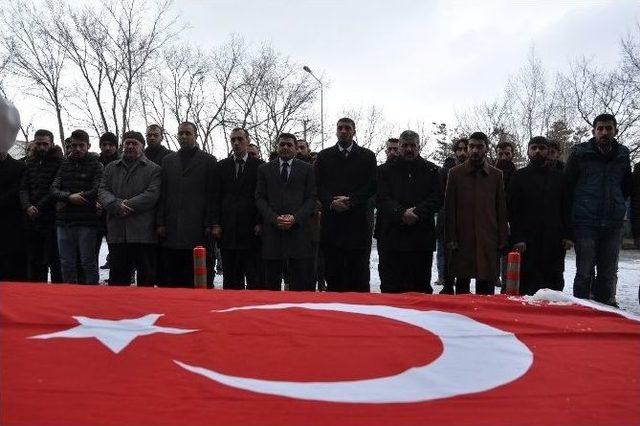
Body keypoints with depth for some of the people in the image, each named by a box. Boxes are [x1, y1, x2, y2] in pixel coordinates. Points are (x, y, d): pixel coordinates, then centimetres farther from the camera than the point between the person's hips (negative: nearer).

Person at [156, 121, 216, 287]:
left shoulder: (208, 160, 6)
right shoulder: (168, 160, 17)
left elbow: (211, 195, 1)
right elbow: (162, 194, 13)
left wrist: (208, 224, -5)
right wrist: (161, 222, 5)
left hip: (196, 229, -3)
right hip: (171, 228, 3)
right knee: (169, 276, 3)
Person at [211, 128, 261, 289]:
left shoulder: (259, 165, 5)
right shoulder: (222, 166, 12)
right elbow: (216, 197, 9)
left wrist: (259, 222, -7)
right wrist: (216, 224, 1)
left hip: (250, 228, -2)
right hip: (227, 229, 2)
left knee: (253, 274, -1)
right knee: (230, 276, 5)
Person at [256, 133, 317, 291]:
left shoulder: (307, 169, 11)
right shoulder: (264, 169, 14)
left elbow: (312, 198, 5)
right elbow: (260, 198, 7)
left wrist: (295, 217, -10)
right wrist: (274, 218, -8)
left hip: (298, 228, -1)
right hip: (272, 230, 1)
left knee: (301, 283, -1)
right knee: (271, 281, 3)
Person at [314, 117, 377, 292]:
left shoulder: (367, 156, 10)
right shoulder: (324, 156, 14)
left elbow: (371, 186, 2)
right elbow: (318, 186, 6)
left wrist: (351, 200, -11)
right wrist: (331, 202, -12)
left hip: (358, 220, -1)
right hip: (331, 220, 1)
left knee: (359, 271, 1)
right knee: (332, 271, 3)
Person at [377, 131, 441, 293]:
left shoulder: (431, 170, 11)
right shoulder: (387, 170, 10)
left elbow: (437, 198, 1)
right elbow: (383, 199, 0)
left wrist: (417, 213, -13)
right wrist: (401, 213, -16)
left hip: (422, 237, 1)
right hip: (394, 235, 0)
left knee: (422, 285, 7)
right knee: (392, 285, 1)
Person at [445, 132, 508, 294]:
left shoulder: (496, 175, 9)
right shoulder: (455, 173, 5)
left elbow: (501, 210, 8)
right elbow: (449, 208, 2)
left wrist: (502, 240, 1)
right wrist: (450, 238, -5)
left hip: (488, 240, 1)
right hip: (462, 239, -1)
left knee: (486, 287, 2)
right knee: (462, 284, 5)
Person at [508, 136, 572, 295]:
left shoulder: (558, 177, 13)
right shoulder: (519, 176, 5)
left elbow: (566, 208, 11)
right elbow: (513, 211, -1)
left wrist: (567, 235, 1)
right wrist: (517, 238, -10)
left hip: (555, 240, 2)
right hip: (527, 241, -2)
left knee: (555, 281, 6)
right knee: (528, 283, -1)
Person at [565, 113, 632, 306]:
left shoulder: (623, 154, 9)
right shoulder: (579, 152, 0)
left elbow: (627, 187, 21)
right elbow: (568, 185, 4)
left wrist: (616, 204, 15)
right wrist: (579, 206, 6)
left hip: (613, 223, 3)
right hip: (586, 222, -3)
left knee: (609, 273, 9)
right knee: (585, 272, -2)